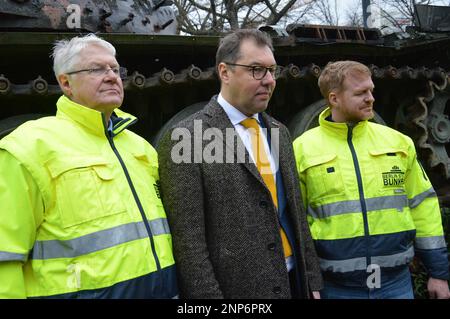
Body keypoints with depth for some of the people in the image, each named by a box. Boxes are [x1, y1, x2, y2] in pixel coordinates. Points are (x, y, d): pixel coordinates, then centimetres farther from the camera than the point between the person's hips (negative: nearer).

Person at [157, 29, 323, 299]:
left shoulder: (279, 132, 8)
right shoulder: (185, 138, -13)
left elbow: (297, 213, 11)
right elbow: (187, 238, -14)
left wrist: (312, 282, 10)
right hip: (235, 287, -6)